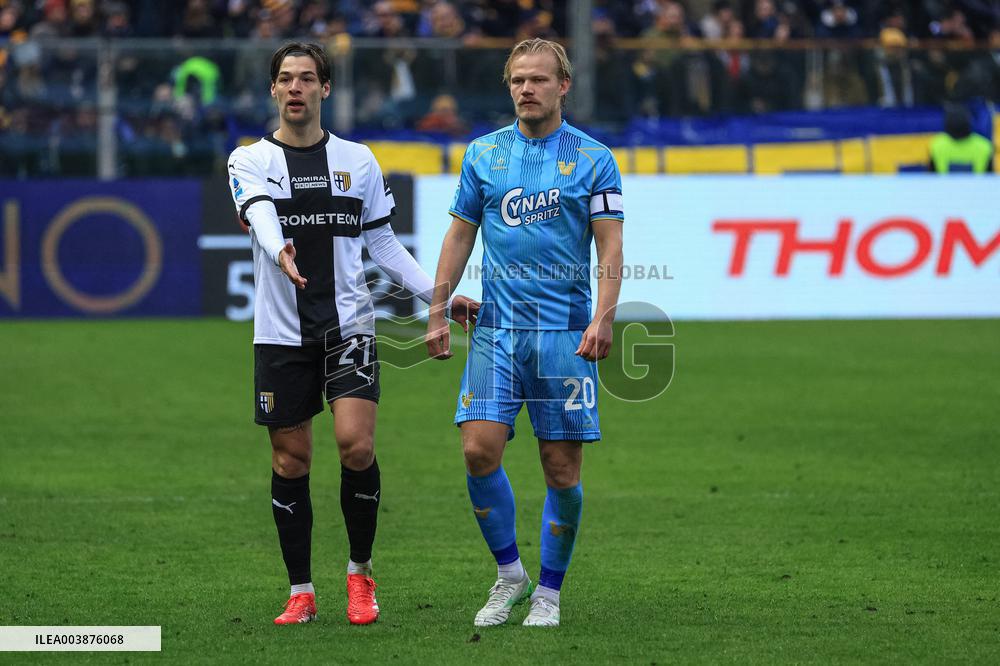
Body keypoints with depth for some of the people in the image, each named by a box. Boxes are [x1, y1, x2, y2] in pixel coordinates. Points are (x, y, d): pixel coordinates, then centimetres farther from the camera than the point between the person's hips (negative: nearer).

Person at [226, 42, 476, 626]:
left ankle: (360, 573, 3)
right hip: (281, 334, 0)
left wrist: (439, 295, 7)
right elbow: (261, 216, -19)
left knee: (356, 444, -16)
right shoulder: (250, 161, 2)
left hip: (349, 325, 0)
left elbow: (384, 243, 15)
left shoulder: (358, 160, 9)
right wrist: (280, 253, -41)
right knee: (290, 461, 1)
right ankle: (302, 592, 12)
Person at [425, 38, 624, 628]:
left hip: (565, 330, -2)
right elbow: (461, 234, 15)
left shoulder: (593, 159, 1)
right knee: (479, 449, -11)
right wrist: (438, 311, 10)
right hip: (497, 327, 2)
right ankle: (510, 574, 7)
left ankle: (549, 591, 13)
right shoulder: (484, 154, 9)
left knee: (563, 467, -1)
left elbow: (610, 247, -2)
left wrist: (603, 318, -15)